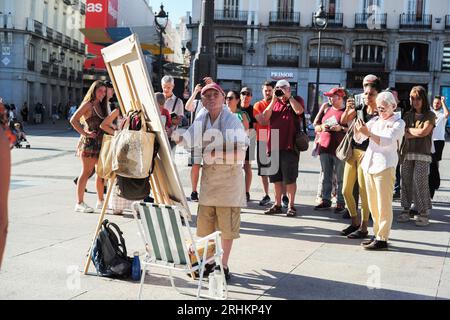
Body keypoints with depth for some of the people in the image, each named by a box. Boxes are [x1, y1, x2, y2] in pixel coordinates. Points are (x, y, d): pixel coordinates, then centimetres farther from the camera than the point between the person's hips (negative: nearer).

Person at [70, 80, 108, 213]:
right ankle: (79, 203, -3)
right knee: (86, 172, -7)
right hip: (89, 142, -8)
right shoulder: (88, 104, -7)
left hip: (101, 143, 8)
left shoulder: (101, 106, 17)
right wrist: (85, 133, -16)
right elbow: (73, 120, -13)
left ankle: (100, 201, 23)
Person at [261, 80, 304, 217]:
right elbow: (265, 118, 4)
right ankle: (277, 205, 19)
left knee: (289, 178, -2)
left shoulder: (296, 100, 5)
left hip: (289, 146, -5)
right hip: (274, 145, 5)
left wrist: (289, 97, -9)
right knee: (276, 178, 10)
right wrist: (274, 100, -1)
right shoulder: (274, 103, 17)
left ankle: (291, 205, 6)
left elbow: (299, 110, -17)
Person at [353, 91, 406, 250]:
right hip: (369, 164, 6)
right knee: (373, 205, 11)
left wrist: (368, 133, -29)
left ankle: (382, 239, -4)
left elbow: (387, 141, -17)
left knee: (384, 205, -6)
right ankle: (377, 234, 21)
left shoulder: (398, 123, 0)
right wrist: (358, 129, -11)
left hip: (385, 166, -6)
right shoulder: (375, 120, 16)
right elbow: (358, 139, 11)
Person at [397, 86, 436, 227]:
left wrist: (408, 130, 1)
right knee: (406, 182, 2)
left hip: (422, 154, -4)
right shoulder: (408, 115, 15)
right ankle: (406, 211, 9)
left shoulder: (430, 115, 4)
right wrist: (417, 133, -8)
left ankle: (424, 214, -5)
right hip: (407, 153, 4)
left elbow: (424, 131, -9)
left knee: (420, 183, -11)